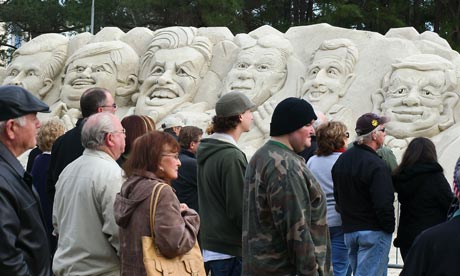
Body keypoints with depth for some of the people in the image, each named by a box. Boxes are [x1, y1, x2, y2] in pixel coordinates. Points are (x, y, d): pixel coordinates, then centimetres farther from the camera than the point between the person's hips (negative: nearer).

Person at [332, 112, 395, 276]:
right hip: (374, 232, -8)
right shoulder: (376, 166, -17)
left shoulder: (341, 160, 10)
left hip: (349, 230, 9)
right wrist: (389, 228, -9)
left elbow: (337, 195, 17)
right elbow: (383, 204, -22)